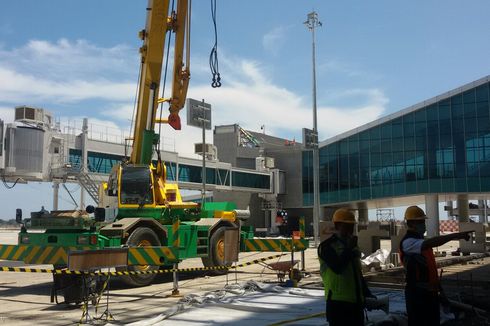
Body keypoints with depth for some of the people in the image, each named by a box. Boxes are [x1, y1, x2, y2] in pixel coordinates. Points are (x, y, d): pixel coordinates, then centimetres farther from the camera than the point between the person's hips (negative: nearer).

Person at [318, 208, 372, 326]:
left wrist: (366, 293, 19)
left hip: (356, 301, 8)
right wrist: (349, 248, -17)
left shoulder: (352, 246, 17)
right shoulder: (327, 246, -9)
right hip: (338, 301, -8)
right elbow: (337, 267, -24)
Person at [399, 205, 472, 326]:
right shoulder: (407, 242, -18)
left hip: (431, 291, 10)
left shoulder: (421, 240, 14)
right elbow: (431, 243, -36)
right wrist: (455, 235, -42)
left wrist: (437, 286, 22)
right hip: (416, 292, -10)